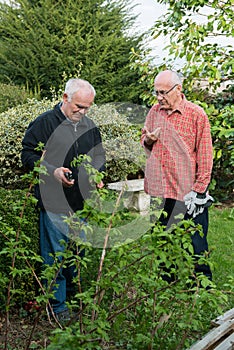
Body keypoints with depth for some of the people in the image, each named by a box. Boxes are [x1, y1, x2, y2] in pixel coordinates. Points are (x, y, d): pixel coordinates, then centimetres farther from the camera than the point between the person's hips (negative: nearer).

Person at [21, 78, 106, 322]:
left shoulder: (90, 126, 13)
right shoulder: (44, 123, -5)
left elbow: (99, 156, 24)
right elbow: (28, 155, -4)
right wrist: (53, 171, -17)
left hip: (83, 202, 6)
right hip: (54, 203, -5)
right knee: (55, 256, -1)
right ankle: (58, 306, 12)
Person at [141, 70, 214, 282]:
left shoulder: (196, 115, -6)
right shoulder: (154, 112, 9)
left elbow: (205, 157, -5)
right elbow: (144, 143, 23)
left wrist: (198, 191, -9)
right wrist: (148, 141, -2)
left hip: (188, 194, -5)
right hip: (158, 192, 5)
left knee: (196, 247, 2)